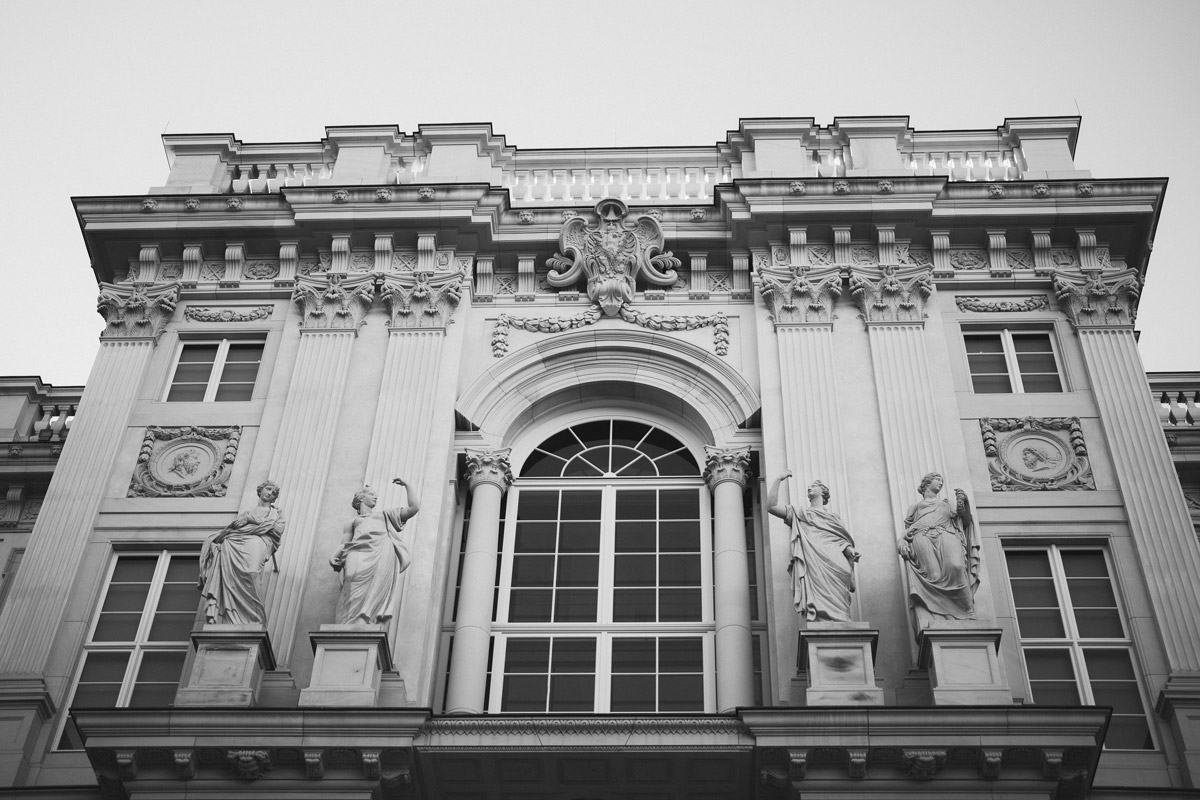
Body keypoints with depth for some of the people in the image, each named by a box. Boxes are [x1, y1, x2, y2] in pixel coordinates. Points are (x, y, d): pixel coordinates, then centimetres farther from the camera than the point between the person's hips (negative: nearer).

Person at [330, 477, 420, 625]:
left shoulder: (385, 515, 41)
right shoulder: (352, 522, 37)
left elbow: (414, 507, 33)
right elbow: (344, 545, 19)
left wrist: (406, 485, 38)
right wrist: (334, 557, -2)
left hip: (382, 550, 0)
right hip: (358, 553, 0)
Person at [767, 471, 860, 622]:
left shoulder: (834, 517, 33)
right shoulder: (798, 515, 29)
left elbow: (844, 541, 21)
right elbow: (771, 506, 17)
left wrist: (850, 551, -2)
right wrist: (779, 479, 19)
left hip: (835, 566, 1)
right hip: (814, 567, -1)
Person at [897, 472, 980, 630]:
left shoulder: (946, 504, 39)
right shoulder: (915, 506, 37)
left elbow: (964, 521, 23)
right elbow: (907, 529, 25)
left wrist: (963, 502, 4)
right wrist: (903, 543, 3)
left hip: (946, 535, 1)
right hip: (922, 537, -1)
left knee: (955, 567, -32)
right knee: (932, 575, -28)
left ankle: (968, 615, -37)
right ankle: (929, 626, -42)